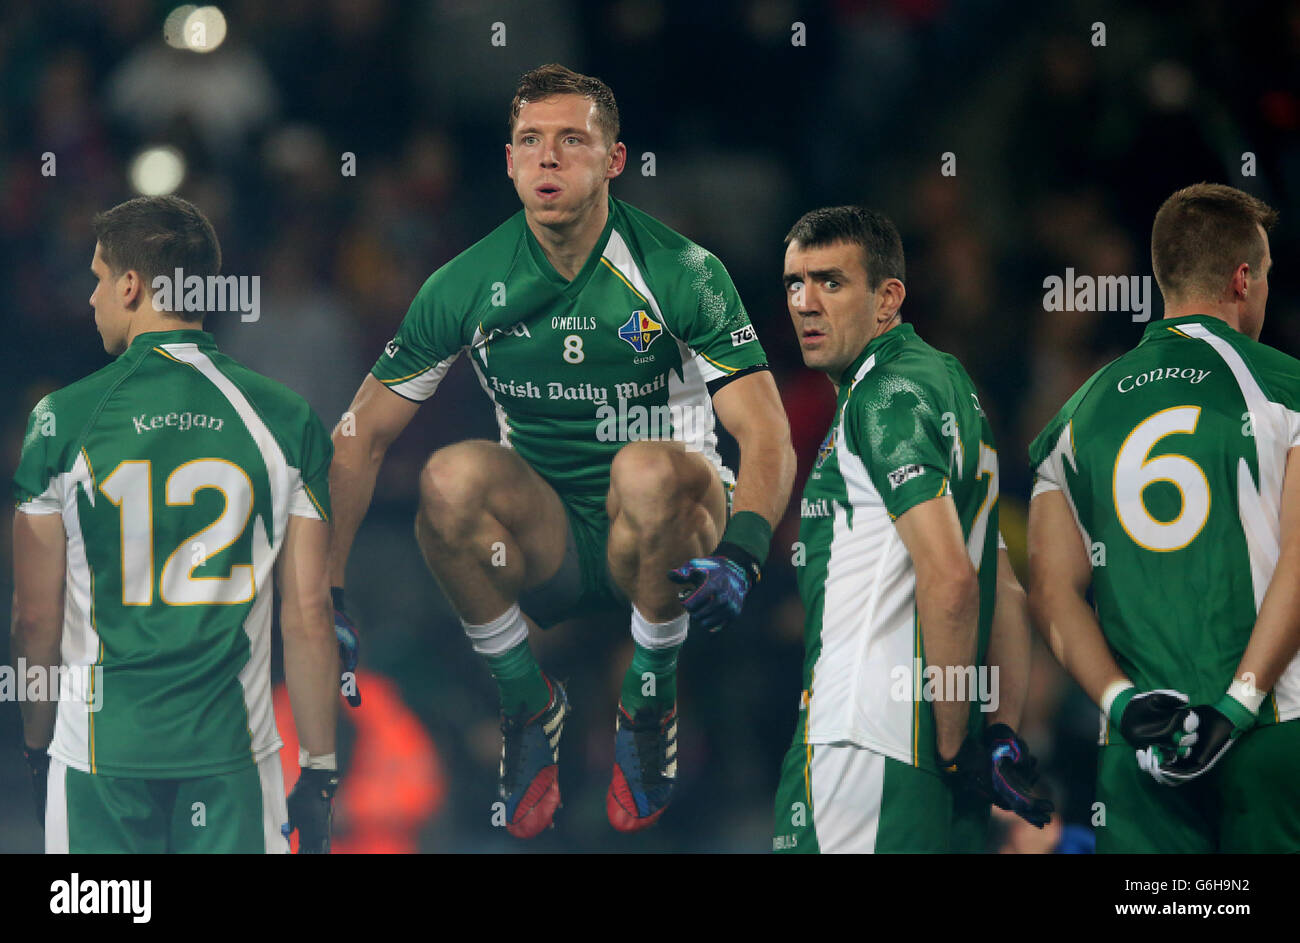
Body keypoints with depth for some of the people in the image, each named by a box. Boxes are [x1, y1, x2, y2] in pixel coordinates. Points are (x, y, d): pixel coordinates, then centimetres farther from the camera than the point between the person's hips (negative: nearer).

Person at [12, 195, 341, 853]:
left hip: (99, 753, -1)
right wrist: (319, 772, 6)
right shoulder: (286, 421, -1)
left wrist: (37, 747, 13)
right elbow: (309, 615, -1)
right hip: (234, 751, 1)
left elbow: (36, 617, 0)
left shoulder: (64, 420, -4)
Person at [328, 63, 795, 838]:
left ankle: (649, 704, -11)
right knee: (454, 475, -29)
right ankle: (529, 704, -7)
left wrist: (741, 556, -35)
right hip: (546, 551, 2)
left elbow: (767, 436, -16)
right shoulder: (469, 286, -5)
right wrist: (325, 591, -9)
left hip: (662, 540, -2)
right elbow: (362, 437, 0)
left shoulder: (682, 274, -11)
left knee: (647, 469, -36)